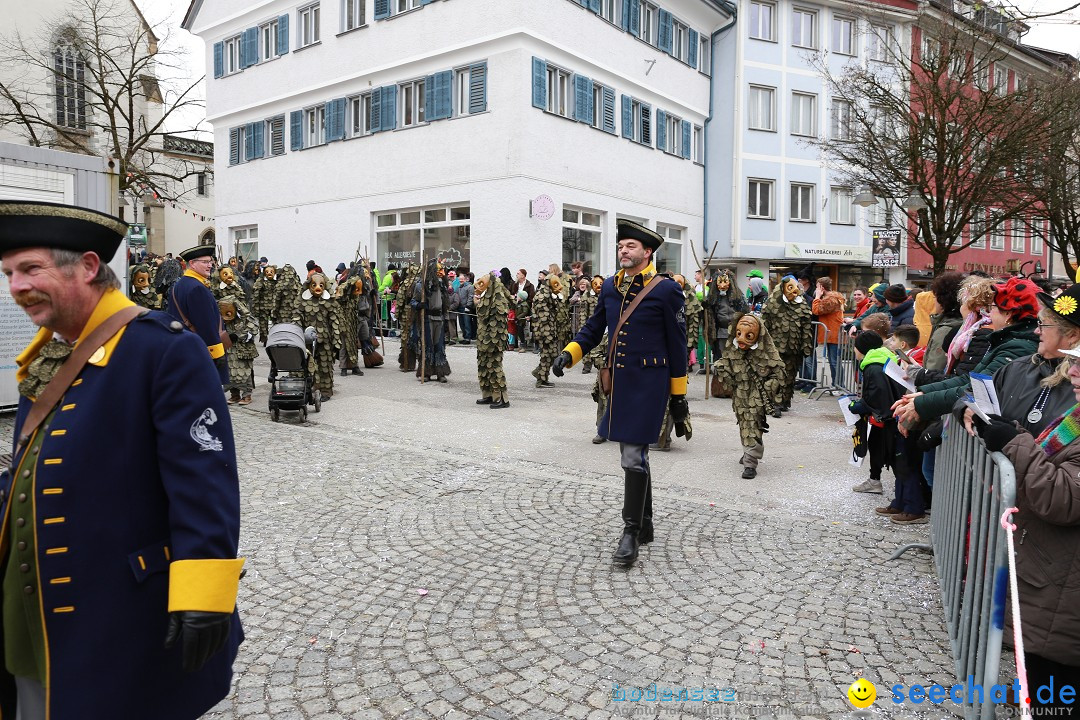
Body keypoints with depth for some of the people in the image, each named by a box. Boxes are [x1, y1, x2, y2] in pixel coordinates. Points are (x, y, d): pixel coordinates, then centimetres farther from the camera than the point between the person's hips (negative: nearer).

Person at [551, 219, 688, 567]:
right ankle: (645, 525, 29)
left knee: (633, 456, -8)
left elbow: (677, 345, -5)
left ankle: (631, 532, 4)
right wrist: (568, 353, -3)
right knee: (635, 455, 15)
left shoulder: (666, 289, -8)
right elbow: (593, 328, 16)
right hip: (619, 382, 6)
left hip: (649, 382, -6)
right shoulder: (610, 287, 8)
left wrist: (679, 397, -3)